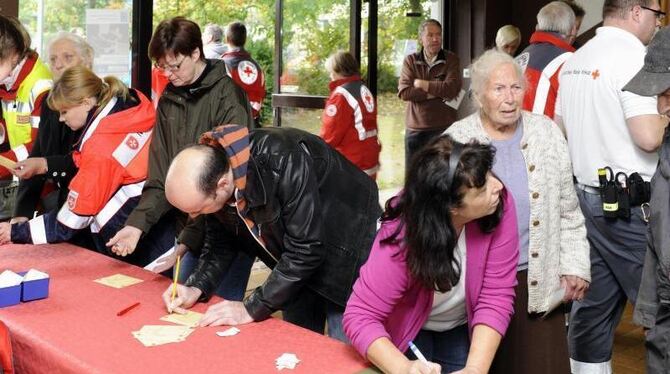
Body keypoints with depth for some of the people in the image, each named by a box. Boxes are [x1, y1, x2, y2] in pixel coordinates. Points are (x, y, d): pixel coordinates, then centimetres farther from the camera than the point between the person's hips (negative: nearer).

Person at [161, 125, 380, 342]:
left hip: (344, 246, -6)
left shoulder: (284, 161, -37)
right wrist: (197, 287, -15)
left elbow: (305, 248, -33)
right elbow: (221, 239, 0)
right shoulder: (212, 169, -16)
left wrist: (252, 309, -27)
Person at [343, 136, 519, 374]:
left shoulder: (499, 205, -27)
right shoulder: (403, 238, -34)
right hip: (408, 331, -2)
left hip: (461, 331, 3)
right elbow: (360, 317, -31)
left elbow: (496, 297, -25)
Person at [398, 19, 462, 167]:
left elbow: (452, 89, -14)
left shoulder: (451, 59, 2)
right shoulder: (411, 60, 6)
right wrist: (436, 92, -12)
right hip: (415, 128, 2)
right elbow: (404, 92, -8)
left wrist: (421, 84, -8)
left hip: (444, 128, -2)